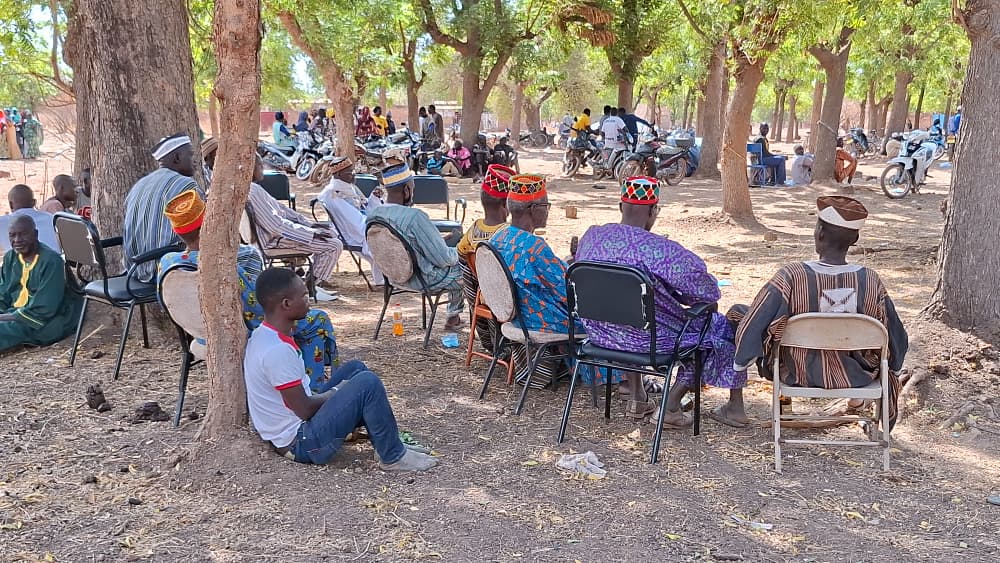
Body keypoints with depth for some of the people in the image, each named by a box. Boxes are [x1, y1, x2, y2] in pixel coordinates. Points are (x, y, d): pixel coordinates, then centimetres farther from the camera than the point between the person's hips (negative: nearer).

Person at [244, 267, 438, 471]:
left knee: (355, 368, 14)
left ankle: (390, 438, 17)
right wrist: (337, 392, -5)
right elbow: (304, 410, -23)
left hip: (291, 427, 11)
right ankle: (393, 457, -5)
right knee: (367, 383, -20)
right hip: (301, 443, -11)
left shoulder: (263, 336, 6)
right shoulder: (277, 350, -26)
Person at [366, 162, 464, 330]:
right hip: (427, 280, -8)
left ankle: (454, 316, 39)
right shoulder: (415, 217, -32)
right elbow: (443, 259, -24)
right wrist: (457, 254, -1)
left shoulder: (372, 217, -9)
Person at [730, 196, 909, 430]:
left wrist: (740, 362, 0)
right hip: (854, 376, 2)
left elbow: (751, 326, -20)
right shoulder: (871, 281, -16)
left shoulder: (790, 276, -25)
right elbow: (895, 338, -4)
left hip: (797, 374, -2)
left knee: (737, 313, 16)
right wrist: (891, 368, 19)